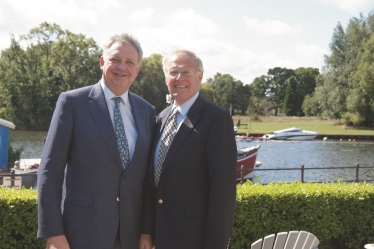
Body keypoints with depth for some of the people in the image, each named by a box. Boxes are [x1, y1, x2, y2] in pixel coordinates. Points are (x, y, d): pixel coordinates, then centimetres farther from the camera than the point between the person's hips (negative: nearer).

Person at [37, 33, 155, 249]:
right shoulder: (72, 102, -3)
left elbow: (148, 176, 8)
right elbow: (50, 170, -6)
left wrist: (147, 230, 3)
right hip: (83, 230, -3)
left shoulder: (147, 111, 8)